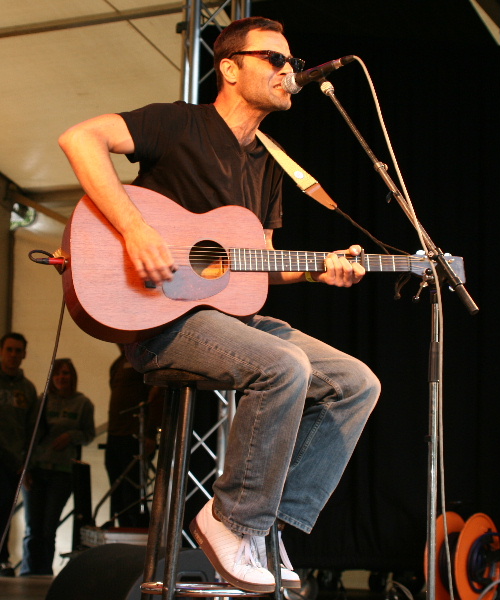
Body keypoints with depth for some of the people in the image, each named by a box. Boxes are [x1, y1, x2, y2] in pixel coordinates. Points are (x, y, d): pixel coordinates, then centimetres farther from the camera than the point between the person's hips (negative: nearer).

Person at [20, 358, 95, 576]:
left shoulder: (83, 403, 5)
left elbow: (89, 434, 10)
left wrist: (71, 436, -11)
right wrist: (25, 466, 0)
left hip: (63, 470, -1)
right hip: (36, 468, 1)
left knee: (48, 530, -1)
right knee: (32, 529, -1)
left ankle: (44, 576, 8)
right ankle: (29, 576, 7)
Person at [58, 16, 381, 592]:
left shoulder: (267, 164, 19)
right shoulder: (181, 124, -5)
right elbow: (80, 138, -19)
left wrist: (317, 268, 2)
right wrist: (135, 229, -29)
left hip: (233, 311, 9)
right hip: (161, 315, -8)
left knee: (357, 383, -2)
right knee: (286, 367, -32)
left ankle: (276, 520, -1)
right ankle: (233, 521, -14)